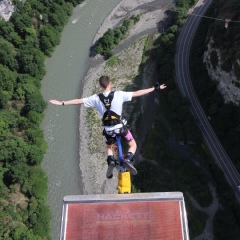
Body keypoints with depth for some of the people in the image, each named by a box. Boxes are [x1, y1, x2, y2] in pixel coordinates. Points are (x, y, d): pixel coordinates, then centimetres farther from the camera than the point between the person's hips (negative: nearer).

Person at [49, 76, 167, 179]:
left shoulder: (96, 98, -7)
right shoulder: (119, 94, -11)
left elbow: (78, 101, -1)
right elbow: (137, 93, -7)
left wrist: (61, 103, 10)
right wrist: (154, 88, 3)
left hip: (108, 129, 2)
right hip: (121, 127, -2)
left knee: (109, 147, 30)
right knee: (133, 145, 19)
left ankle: (111, 162, 0)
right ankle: (127, 160, -11)